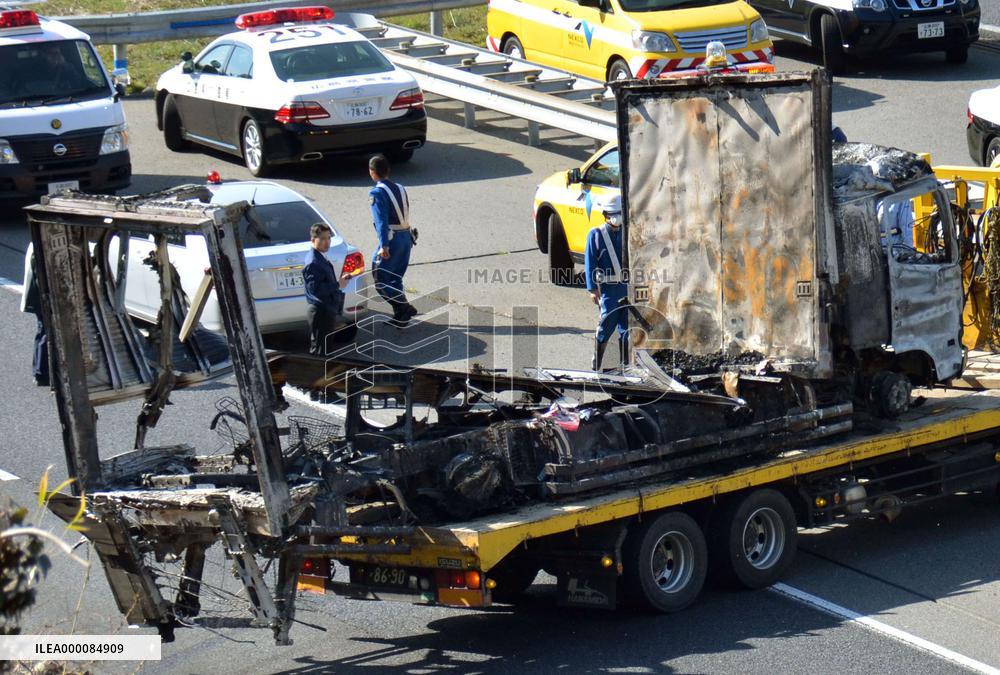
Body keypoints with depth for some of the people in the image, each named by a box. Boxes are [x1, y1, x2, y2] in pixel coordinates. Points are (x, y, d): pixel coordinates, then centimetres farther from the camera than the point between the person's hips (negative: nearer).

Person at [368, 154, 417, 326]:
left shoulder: (377, 192, -11)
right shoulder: (400, 188, 13)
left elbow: (382, 220, -21)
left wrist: (384, 246, -26)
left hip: (392, 239, -8)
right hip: (407, 237, 8)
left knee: (380, 281, -1)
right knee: (395, 280, 17)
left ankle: (405, 308, -14)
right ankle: (400, 317, 15)